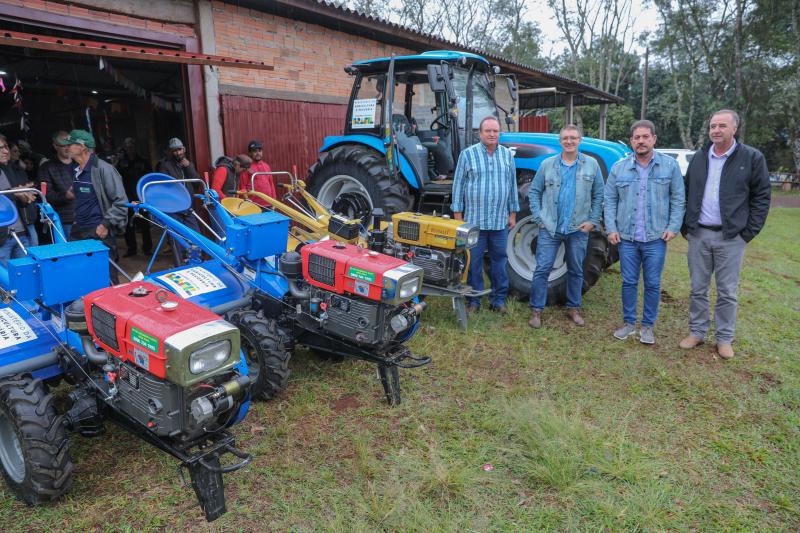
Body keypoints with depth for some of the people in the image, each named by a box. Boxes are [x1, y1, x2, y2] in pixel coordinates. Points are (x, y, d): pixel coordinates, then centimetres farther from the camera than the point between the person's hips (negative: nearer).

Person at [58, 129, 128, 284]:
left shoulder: (103, 169, -12)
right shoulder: (76, 169, 13)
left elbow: (121, 201, -15)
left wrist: (106, 224, -16)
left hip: (99, 232, -8)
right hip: (78, 230, 8)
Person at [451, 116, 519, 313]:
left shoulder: (507, 155, 9)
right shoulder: (468, 154, -1)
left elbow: (512, 186, 13)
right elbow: (458, 185, 0)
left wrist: (513, 213, 10)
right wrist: (457, 215, -4)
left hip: (500, 221, 3)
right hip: (474, 220, -2)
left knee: (499, 260, 8)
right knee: (473, 262, 4)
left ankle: (498, 299, 20)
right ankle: (473, 299, 16)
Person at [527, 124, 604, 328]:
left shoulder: (591, 165, 3)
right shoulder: (547, 164, 3)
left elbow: (599, 195, 6)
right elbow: (534, 191, 6)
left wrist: (593, 221, -2)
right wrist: (538, 217, -3)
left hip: (578, 230, 1)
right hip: (549, 228, -1)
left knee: (576, 271, 12)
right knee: (542, 270, -2)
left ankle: (574, 308, 26)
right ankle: (536, 310, 7)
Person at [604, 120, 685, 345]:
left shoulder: (670, 166, 1)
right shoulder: (619, 168, 4)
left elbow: (678, 199, 2)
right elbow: (610, 201, 6)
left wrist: (673, 227, -6)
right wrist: (611, 228, -2)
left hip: (656, 238, -1)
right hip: (626, 238, 1)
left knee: (653, 284, 6)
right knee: (629, 282, 9)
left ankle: (648, 326, 19)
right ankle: (629, 323, 22)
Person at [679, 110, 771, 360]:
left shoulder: (752, 158, -2)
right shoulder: (698, 158, 8)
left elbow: (761, 197, -1)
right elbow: (686, 195, 14)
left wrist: (748, 233, -7)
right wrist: (685, 227, 7)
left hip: (730, 237, -3)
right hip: (698, 235, 3)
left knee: (727, 292, 5)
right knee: (698, 289, 10)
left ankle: (724, 339, 18)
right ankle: (697, 332, 22)